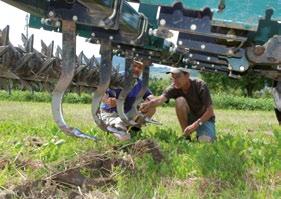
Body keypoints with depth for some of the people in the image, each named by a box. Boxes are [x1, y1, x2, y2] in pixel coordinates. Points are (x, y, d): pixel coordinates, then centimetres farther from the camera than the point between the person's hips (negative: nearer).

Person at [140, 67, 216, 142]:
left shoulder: (200, 85, -22)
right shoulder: (174, 88, -17)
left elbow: (210, 111, -22)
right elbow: (161, 99, -37)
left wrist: (195, 125, -33)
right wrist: (149, 104, -59)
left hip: (205, 118, -2)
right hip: (189, 119, 3)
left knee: (205, 140, -33)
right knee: (180, 101, -28)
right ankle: (186, 136, -15)